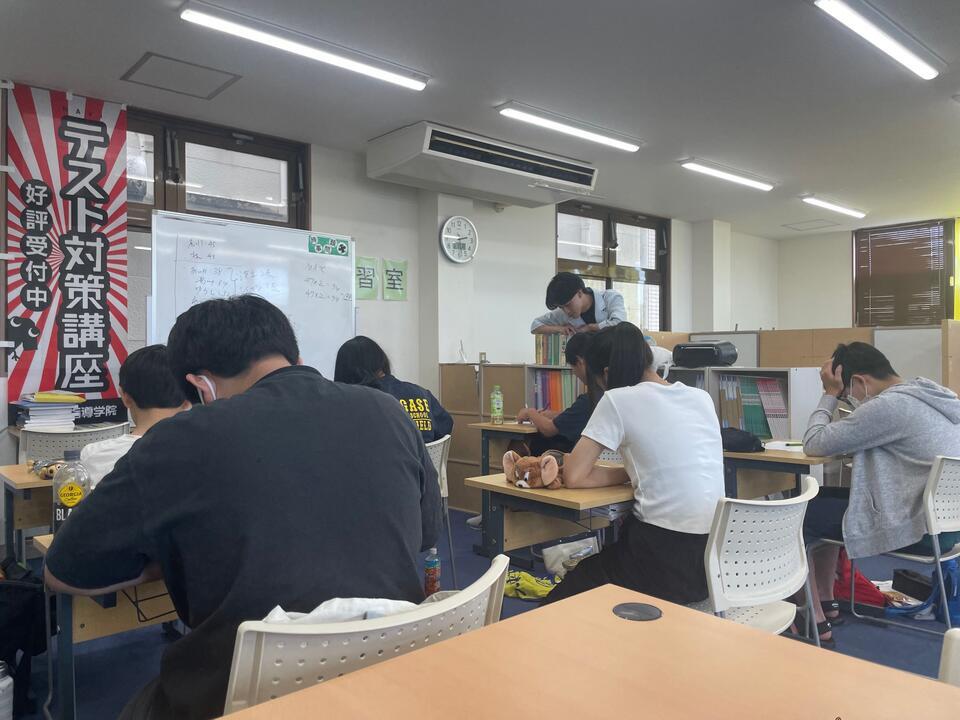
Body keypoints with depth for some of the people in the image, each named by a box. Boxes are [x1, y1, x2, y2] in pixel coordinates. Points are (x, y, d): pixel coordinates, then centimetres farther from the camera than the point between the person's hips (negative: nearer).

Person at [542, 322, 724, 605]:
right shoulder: (702, 397, 9)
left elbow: (574, 477, -10)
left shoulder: (618, 400, -8)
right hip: (716, 557, 7)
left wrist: (626, 474, 1)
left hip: (666, 558, -7)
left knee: (561, 603, 15)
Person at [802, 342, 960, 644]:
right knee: (823, 500, 20)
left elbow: (814, 444, -16)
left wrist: (830, 394, -6)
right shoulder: (930, 393, 9)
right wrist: (838, 397, 7)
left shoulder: (889, 405, -21)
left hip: (920, 529, -10)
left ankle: (815, 619, 10)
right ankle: (827, 603, 28)